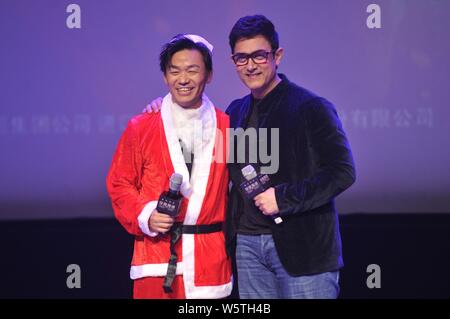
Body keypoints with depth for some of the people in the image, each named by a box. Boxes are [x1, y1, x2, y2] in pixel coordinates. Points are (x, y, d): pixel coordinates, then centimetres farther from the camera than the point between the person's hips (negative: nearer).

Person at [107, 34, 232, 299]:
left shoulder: (226, 127, 6)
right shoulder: (140, 128, 3)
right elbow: (120, 184, 6)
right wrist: (144, 216, -11)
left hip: (211, 259, 1)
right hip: (156, 260, -1)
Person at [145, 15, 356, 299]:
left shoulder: (311, 107, -6)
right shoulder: (236, 112, 13)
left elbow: (343, 172, -11)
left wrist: (284, 198, -16)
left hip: (301, 246, -6)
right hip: (246, 243, 6)